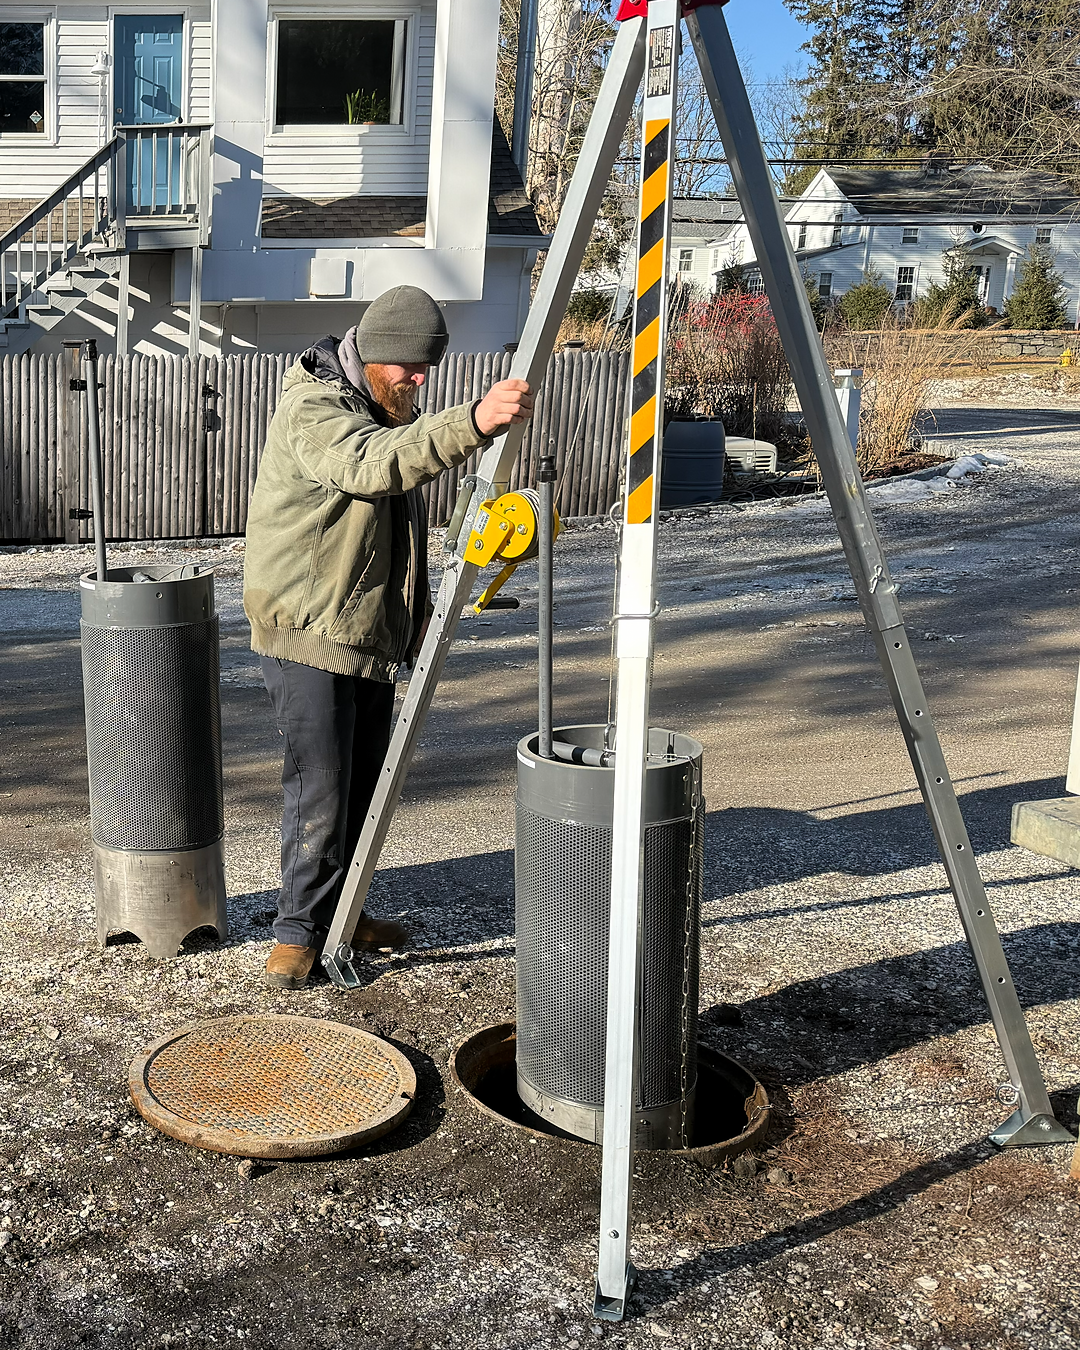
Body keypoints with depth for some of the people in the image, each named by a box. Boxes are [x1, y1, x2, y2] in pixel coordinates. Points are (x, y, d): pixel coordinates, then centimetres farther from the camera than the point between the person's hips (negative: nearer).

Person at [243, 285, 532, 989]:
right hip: (309, 636, -9)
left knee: (362, 784, 14)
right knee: (319, 791, -7)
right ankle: (299, 932, 6)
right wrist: (473, 422, -52)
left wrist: (417, 617, 26)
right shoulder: (313, 410, -17)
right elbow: (372, 463, -40)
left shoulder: (385, 412, 14)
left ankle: (340, 912, 28)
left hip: (372, 634, 9)